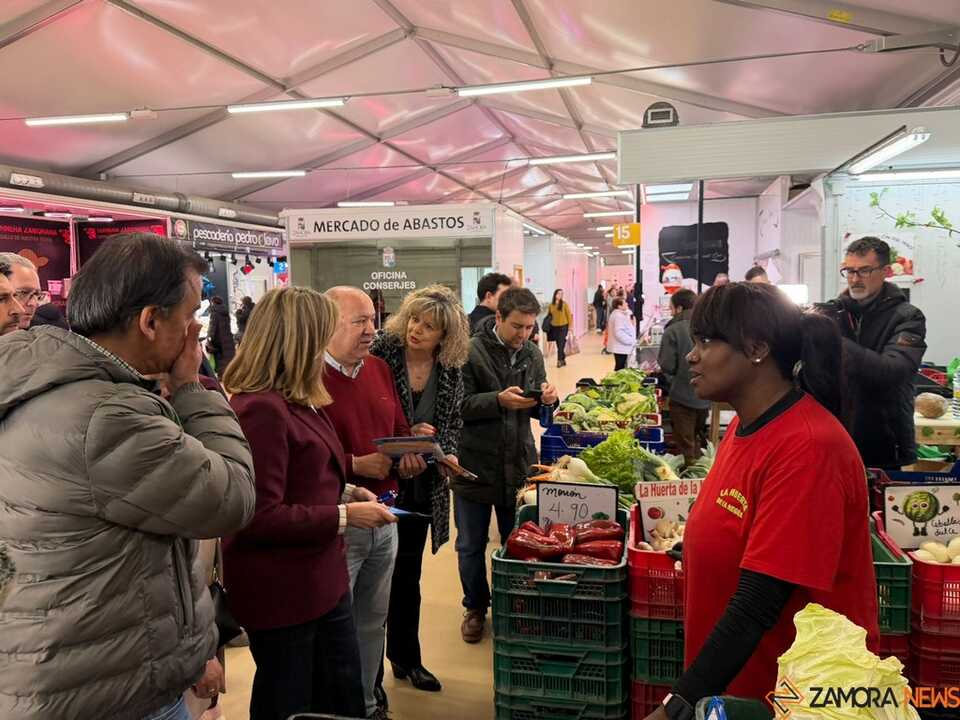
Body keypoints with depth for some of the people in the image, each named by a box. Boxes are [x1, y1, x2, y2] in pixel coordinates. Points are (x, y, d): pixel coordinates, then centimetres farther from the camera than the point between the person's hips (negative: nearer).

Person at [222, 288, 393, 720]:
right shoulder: (261, 409, -25)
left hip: (319, 579, 10)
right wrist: (344, 516, -20)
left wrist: (343, 492, 5)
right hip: (280, 590, -10)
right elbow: (258, 518, -26)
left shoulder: (295, 401, 8)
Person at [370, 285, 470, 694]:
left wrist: (449, 454, -9)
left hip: (421, 486, 4)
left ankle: (406, 657, 37)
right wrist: (404, 434, -19)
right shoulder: (382, 353, -14)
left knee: (407, 574, 18)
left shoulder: (451, 371, -1)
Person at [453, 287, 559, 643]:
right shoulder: (471, 352, -13)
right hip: (474, 465, -4)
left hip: (518, 466, 4)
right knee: (471, 546, 12)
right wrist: (498, 400, -28)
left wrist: (547, 399, -9)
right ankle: (475, 607, 34)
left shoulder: (532, 354, 5)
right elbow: (458, 405, -15)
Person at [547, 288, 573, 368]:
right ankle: (563, 360, 18)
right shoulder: (551, 305, 3)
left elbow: (569, 315, -3)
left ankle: (560, 360, -5)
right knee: (558, 344, 8)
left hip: (563, 326, -3)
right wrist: (548, 325, 5)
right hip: (554, 327, 3)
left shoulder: (565, 304, -5)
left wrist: (570, 326, -6)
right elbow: (549, 316, 10)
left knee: (561, 344, -7)